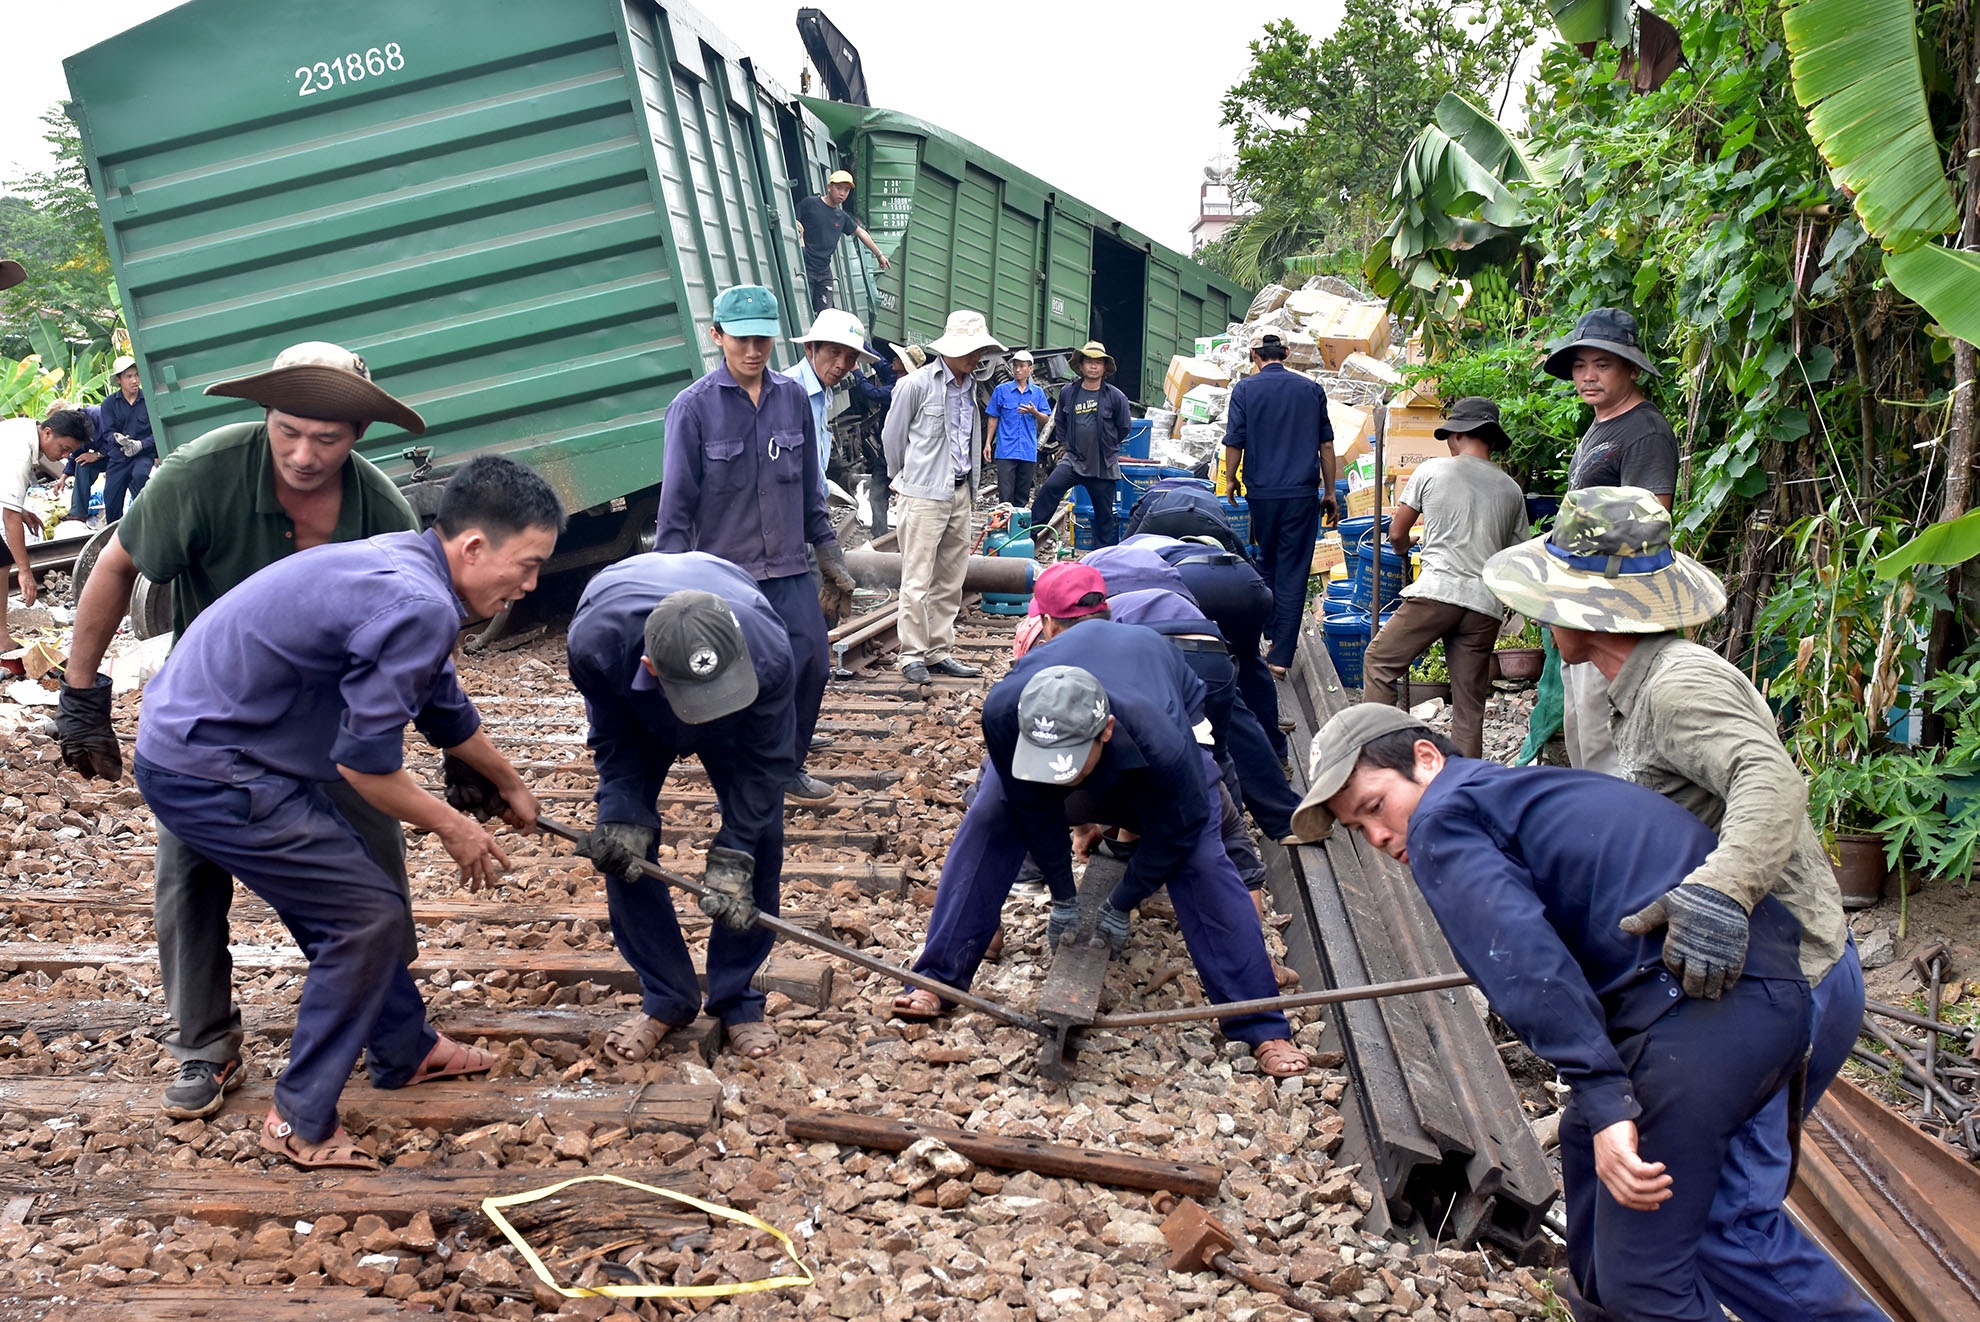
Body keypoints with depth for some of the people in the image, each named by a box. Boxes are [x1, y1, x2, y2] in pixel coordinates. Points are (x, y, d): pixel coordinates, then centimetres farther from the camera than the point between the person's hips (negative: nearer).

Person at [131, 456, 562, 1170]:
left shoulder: (405, 567, 6)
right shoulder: (420, 608, -26)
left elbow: (446, 709, 22)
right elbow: (365, 762, -21)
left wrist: (508, 786, 35)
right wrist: (453, 827, -4)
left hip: (193, 733, 10)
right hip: (209, 776, -10)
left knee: (350, 903, 20)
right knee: (367, 915, -3)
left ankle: (405, 1050, 36)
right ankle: (300, 1121, 9)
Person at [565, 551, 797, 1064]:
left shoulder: (770, 656, -44)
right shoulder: (596, 642, -44)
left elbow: (764, 761, -27)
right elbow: (613, 740, -21)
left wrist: (733, 859, -31)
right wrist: (624, 815, -31)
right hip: (632, 709, 1)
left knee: (760, 834, -10)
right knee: (623, 843, -9)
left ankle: (737, 998, 5)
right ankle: (665, 997, 8)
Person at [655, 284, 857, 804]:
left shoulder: (793, 397, 3)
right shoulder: (694, 407, -8)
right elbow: (676, 504, -7)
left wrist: (828, 553, 15)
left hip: (790, 570, 4)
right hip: (725, 573, -4)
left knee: (811, 664, 3)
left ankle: (788, 767, 24)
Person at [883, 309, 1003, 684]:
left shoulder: (970, 386, 12)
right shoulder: (917, 384, -9)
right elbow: (892, 436, 0)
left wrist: (970, 485, 14)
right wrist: (906, 479, 11)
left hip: (961, 495, 7)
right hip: (924, 495, -7)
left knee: (951, 580, 10)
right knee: (918, 580, -4)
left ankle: (939, 652, 18)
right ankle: (912, 656, 3)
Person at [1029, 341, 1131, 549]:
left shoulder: (1115, 397, -5)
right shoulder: (1068, 392, 3)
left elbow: (1124, 427, 7)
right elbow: (1059, 422, 18)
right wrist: (1067, 444, 12)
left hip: (1104, 466, -1)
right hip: (1074, 460, 1)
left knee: (1104, 513, 6)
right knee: (1050, 488, -22)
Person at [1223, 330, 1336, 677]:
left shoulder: (1245, 389, 0)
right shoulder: (1311, 389, 5)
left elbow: (1234, 442, -1)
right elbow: (1326, 444, 6)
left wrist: (1232, 479, 16)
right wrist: (1329, 491, 14)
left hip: (1261, 492, 0)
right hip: (1302, 492, 0)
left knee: (1267, 563, 20)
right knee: (1294, 571, -1)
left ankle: (1274, 633, 29)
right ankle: (1281, 654, -4)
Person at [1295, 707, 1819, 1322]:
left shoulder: (1440, 819, -2)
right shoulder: (1507, 790, 26)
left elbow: (1525, 960, -18)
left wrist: (1606, 1102, -22)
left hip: (1709, 997, -10)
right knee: (1584, 1139, 29)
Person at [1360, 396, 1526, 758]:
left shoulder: (1431, 471, 6)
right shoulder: (1511, 490, 16)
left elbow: (1397, 534, 11)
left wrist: (1403, 551, 33)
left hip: (1437, 590, -4)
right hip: (1486, 605, 4)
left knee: (1379, 662, 9)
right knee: (1469, 704, 6)